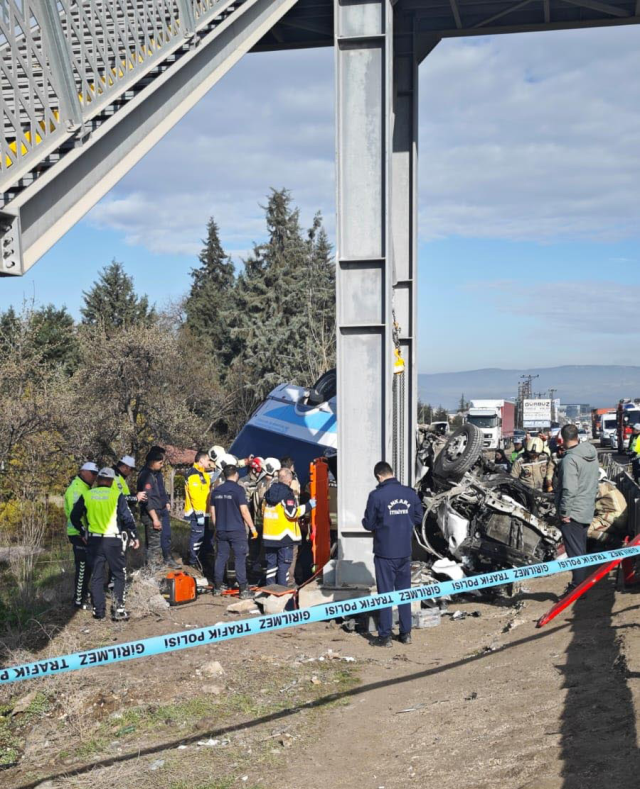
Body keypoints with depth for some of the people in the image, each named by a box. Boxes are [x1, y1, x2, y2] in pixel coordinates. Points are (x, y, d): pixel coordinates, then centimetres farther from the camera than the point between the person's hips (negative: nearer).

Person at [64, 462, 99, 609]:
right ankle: (78, 599, -3)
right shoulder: (75, 489, -16)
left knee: (88, 565, 18)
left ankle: (84, 592, 31)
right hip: (79, 534, -10)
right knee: (82, 566, -7)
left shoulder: (86, 488, 15)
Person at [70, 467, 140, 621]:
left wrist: (83, 532, 19)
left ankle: (98, 610, 12)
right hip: (113, 541, -2)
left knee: (97, 576, 12)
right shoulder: (117, 496, -6)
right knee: (119, 574, 8)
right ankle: (118, 609, 1)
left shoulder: (86, 496, 2)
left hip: (93, 540, 3)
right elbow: (127, 518, -6)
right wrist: (134, 536, 4)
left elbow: (74, 517, 7)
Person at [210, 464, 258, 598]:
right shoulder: (238, 489, -10)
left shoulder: (216, 491, 7)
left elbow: (213, 513, 13)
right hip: (237, 530, -5)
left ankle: (217, 588, 15)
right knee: (240, 559, -2)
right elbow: (244, 511, -13)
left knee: (221, 558, 11)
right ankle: (243, 590, -4)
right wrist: (252, 527, -6)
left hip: (221, 530, 5)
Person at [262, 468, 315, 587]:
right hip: (284, 535, -7)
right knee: (284, 564, -2)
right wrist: (308, 506, -11)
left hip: (269, 535, 7)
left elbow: (263, 510, 17)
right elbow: (292, 513, -18)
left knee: (271, 563, 12)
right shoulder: (288, 494, -13)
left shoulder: (269, 492, 10)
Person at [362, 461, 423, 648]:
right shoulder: (410, 493, -1)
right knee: (404, 591, 14)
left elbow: (368, 524, -8)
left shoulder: (376, 495, -14)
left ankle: (384, 636, 6)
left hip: (385, 552, -4)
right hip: (405, 551, 4)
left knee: (385, 593, 3)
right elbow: (418, 518, 8)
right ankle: (406, 633, 18)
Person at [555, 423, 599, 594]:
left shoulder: (570, 459, -21)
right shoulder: (592, 455, 6)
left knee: (575, 552, -2)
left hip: (572, 513, -8)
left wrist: (564, 512, -18)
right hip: (587, 511, 9)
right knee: (581, 550, 18)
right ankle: (581, 583, 26)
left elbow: (569, 489, -26)